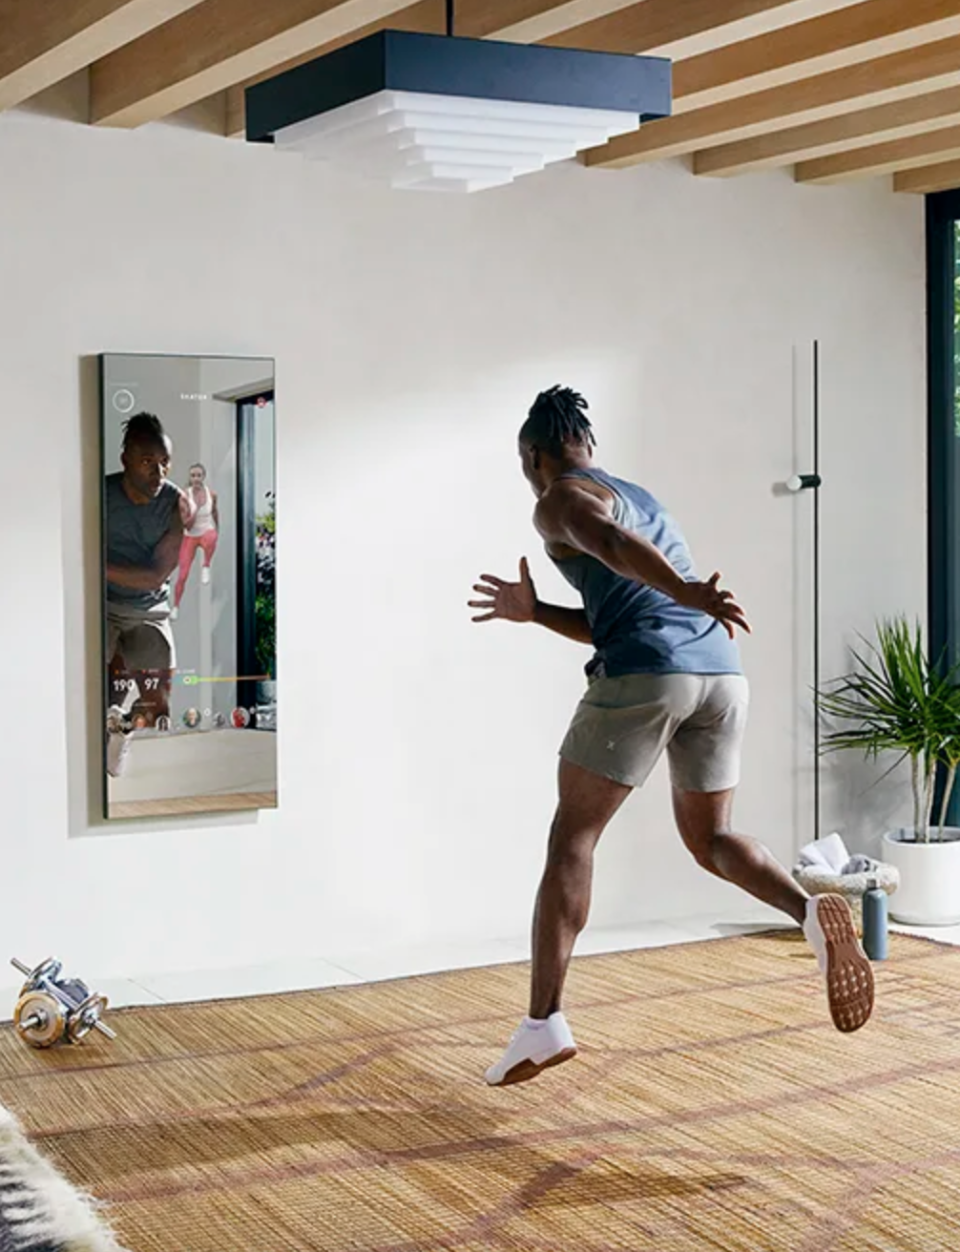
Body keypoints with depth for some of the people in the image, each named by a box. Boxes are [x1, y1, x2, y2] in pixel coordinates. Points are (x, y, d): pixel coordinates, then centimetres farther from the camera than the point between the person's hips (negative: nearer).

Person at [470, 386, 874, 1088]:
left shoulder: (559, 499, 6)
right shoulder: (641, 498, 32)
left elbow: (608, 541, -17)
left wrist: (684, 593, -32)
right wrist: (535, 612, 31)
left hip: (644, 677, -7)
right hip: (721, 672, 7)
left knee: (572, 839, 4)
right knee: (709, 838, 19)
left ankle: (544, 1023, 1)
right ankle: (813, 913, -9)